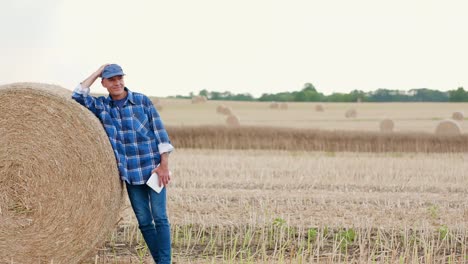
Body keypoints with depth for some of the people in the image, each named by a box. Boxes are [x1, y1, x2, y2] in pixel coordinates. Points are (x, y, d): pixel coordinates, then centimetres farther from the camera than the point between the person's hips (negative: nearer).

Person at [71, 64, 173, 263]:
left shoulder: (142, 101, -1)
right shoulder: (101, 105, 6)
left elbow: (159, 131, -3)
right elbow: (78, 97, -9)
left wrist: (164, 164, -10)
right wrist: (96, 73, -3)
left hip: (153, 169, -3)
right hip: (130, 174, 3)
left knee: (159, 217, -5)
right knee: (144, 221, 5)